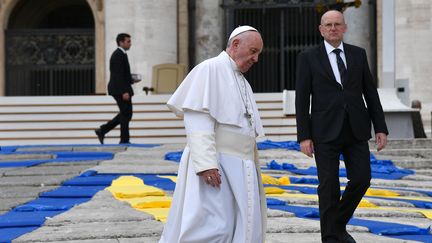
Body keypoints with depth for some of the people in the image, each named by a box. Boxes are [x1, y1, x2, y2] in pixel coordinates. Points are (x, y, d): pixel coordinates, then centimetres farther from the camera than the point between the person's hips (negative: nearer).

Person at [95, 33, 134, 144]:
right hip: (120, 89, -10)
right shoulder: (118, 55, -16)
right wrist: (124, 92, -25)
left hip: (120, 89, 10)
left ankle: (102, 131, 16)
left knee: (125, 114, 15)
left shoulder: (120, 54, 17)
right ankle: (124, 140, 3)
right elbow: (118, 75, -22)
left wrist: (131, 80, 15)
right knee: (126, 114, -4)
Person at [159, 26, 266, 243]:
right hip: (216, 166, -8)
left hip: (240, 169, 8)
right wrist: (206, 163, -25)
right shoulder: (210, 69, -7)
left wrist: (251, 171, 18)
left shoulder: (243, 83, 19)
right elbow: (197, 119, -16)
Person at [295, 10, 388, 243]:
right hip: (325, 131, -3)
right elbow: (302, 99, -2)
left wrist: (380, 128, 3)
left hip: (356, 130, 3)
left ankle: (339, 224, 23)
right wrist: (303, 136, -8)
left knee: (361, 179, -1)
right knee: (329, 186, -3)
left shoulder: (358, 54, 9)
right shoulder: (308, 57, 1)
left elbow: (370, 93, 10)